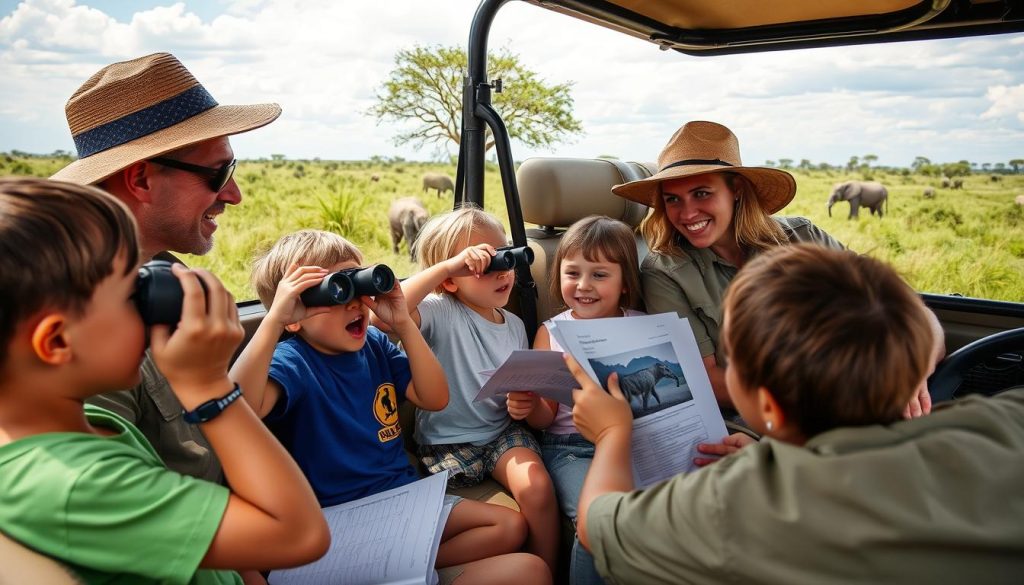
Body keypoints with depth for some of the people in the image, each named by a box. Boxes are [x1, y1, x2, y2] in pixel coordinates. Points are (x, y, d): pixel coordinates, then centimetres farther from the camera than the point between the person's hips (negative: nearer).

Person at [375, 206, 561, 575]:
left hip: (503, 431, 4)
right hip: (448, 442, -4)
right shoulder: (442, 312, -13)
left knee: (537, 488, -21)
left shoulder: (514, 325, 6)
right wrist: (446, 266, -33)